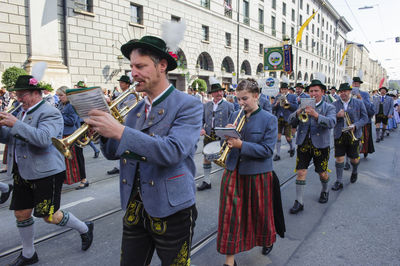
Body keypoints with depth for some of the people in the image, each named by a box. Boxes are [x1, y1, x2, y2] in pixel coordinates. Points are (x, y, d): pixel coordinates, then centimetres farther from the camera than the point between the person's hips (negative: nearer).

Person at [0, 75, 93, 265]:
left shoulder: (50, 113, -14)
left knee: (50, 216, -1)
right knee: (21, 214, 14)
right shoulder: (23, 112, 14)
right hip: (22, 172, 9)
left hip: (46, 173, -8)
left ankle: (85, 229, 24)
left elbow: (44, 139, -30)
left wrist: (16, 124, -28)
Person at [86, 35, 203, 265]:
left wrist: (119, 131, -30)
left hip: (171, 210, -5)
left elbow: (173, 151, -27)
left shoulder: (189, 105, -12)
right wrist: (103, 128, -11)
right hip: (135, 208, 6)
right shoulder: (136, 109, 8)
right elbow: (113, 153, 9)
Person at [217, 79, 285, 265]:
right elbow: (228, 142, 9)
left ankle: (267, 240, 48)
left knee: (260, 212, 16)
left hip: (258, 173, -3)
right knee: (230, 214, 4)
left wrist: (241, 145, -25)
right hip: (233, 171, 3)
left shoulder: (269, 119, -8)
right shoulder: (234, 116, 5)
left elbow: (267, 150, -16)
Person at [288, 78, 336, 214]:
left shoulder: (329, 108, 2)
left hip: (320, 145, -1)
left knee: (322, 173, 12)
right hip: (304, 144, 2)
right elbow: (291, 121, 0)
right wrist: (298, 112, -21)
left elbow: (331, 122, -18)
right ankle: (299, 202, 4)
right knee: (301, 172, -3)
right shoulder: (304, 106, 10)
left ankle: (324, 191, 42)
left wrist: (316, 115, -33)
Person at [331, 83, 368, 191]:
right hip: (339, 136, 1)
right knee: (339, 158, -1)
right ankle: (339, 182, 9)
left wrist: (355, 125, -17)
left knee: (354, 159, 9)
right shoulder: (334, 105, 5)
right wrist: (337, 116, -17)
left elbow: (365, 118, 1)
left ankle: (355, 172, 43)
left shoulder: (359, 103, 3)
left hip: (354, 135, 0)